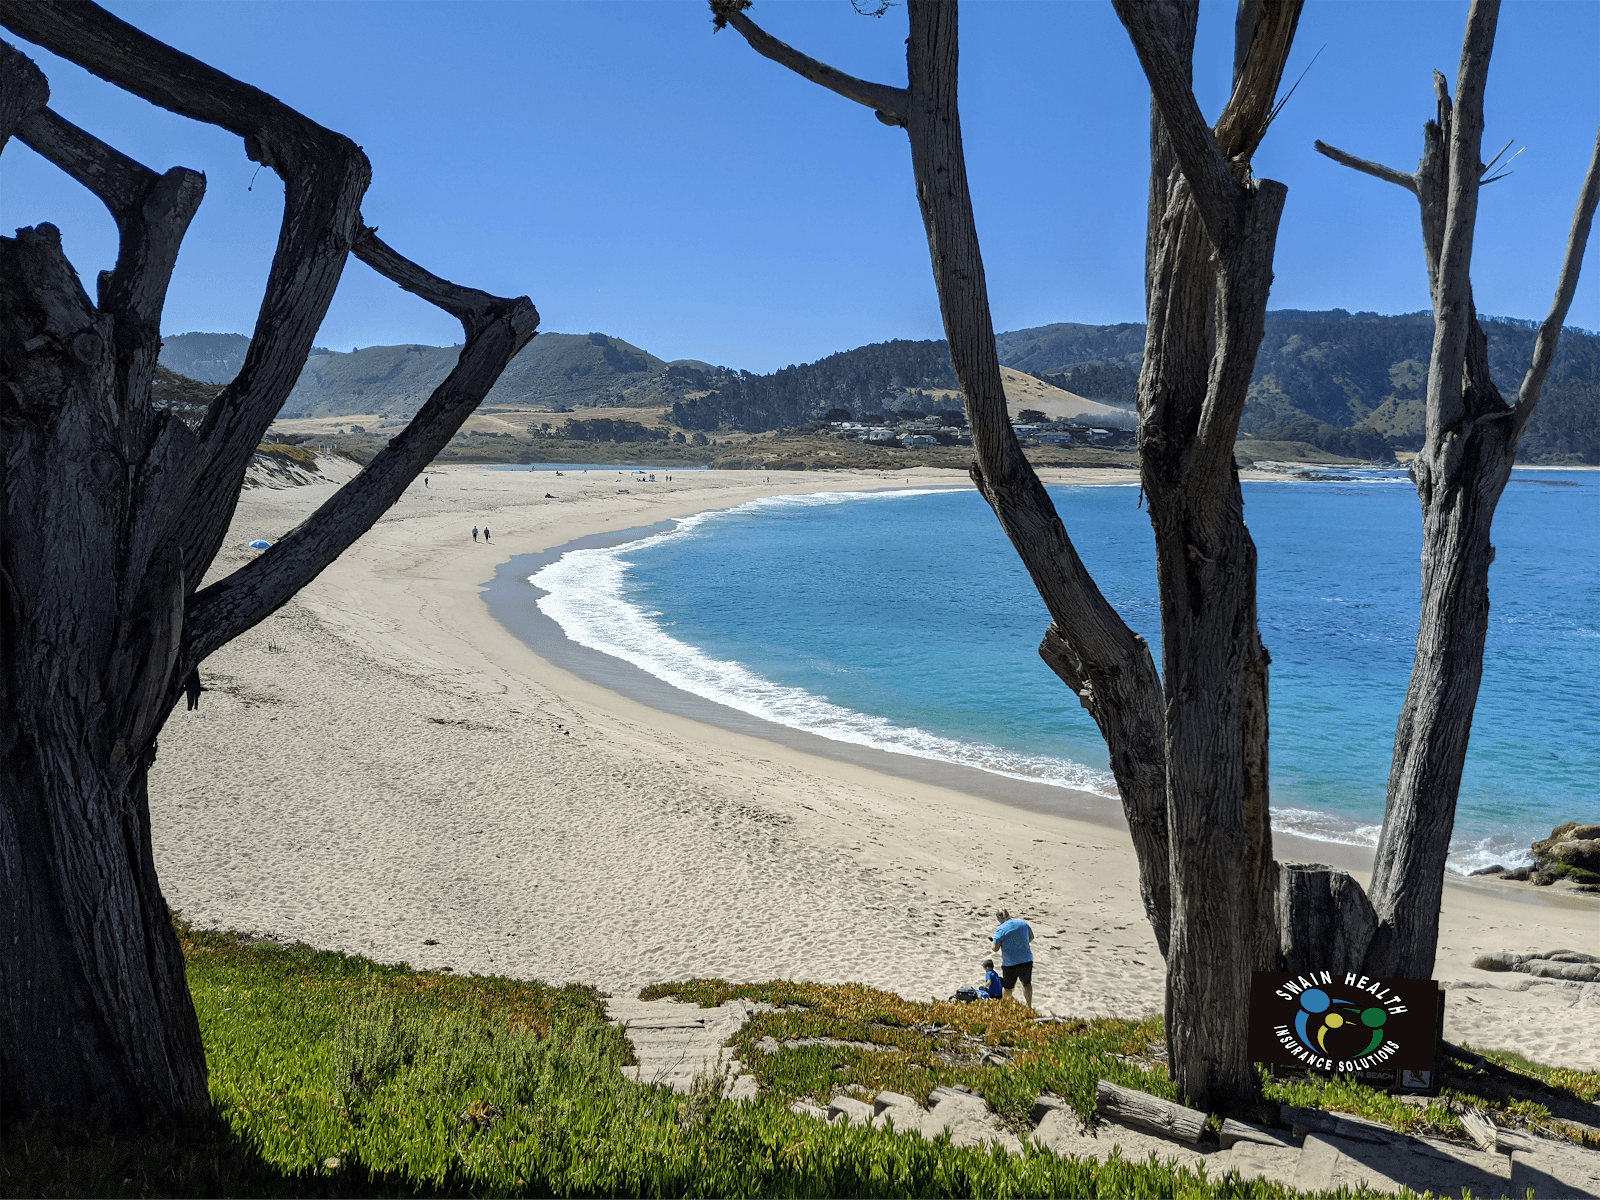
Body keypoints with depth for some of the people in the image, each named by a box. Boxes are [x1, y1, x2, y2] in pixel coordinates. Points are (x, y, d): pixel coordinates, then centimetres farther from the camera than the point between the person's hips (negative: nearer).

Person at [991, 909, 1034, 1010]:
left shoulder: (1000, 929, -14)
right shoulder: (1022, 923, 1)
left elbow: (995, 948, -12)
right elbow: (1031, 937, 15)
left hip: (1010, 963, -4)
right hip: (1027, 960, 4)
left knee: (1008, 988, 14)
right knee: (1027, 984, 23)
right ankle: (1029, 1006, 30)